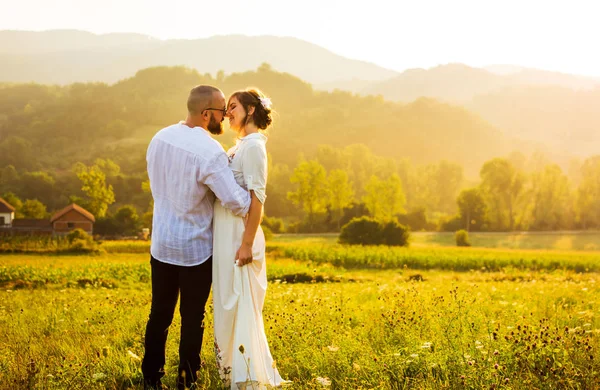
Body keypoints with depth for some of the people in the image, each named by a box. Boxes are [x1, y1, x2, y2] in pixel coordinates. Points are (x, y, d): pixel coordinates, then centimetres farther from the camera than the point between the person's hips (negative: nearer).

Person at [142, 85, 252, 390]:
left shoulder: (159, 139, 0)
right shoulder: (210, 152, -22)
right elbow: (237, 202, -23)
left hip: (161, 244, 6)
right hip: (195, 249, -6)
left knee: (159, 313, 15)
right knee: (192, 319, 7)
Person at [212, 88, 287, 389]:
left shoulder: (253, 146, -13)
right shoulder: (240, 146, 15)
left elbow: (256, 198, -18)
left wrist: (247, 244, -22)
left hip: (239, 237, -9)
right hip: (226, 236, 9)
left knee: (239, 307, -4)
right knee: (228, 306, 15)